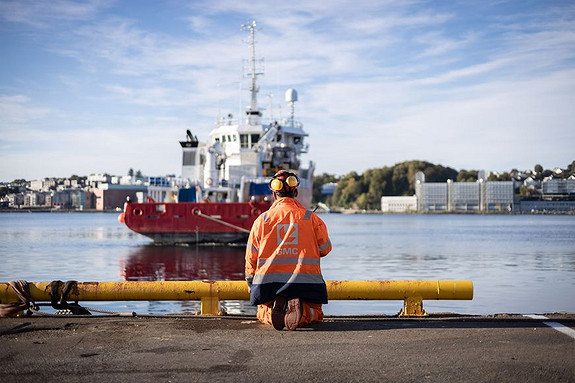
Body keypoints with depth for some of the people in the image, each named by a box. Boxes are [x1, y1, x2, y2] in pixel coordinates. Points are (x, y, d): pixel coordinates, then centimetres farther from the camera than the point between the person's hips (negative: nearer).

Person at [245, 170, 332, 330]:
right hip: (306, 281, -1)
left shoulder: (261, 220, 4)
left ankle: (272, 312, -14)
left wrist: (251, 284, 24)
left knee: (263, 312, 23)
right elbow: (325, 248, 12)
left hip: (268, 281, 1)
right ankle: (301, 312, -18)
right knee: (315, 313, 19)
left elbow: (251, 258, 9)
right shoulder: (311, 218, 3)